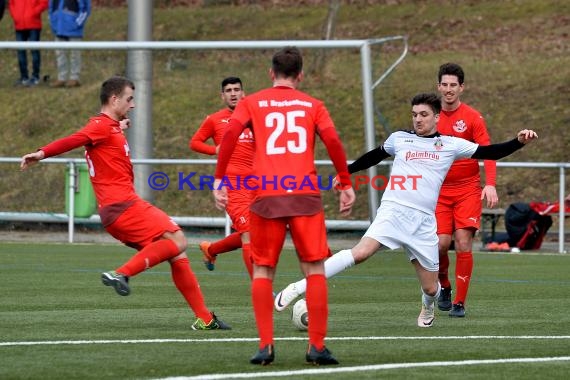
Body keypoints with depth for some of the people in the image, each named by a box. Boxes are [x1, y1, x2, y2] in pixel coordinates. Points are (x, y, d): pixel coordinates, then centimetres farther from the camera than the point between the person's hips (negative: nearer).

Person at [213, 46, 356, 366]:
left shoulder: (251, 104, 13)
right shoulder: (312, 105, 14)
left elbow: (230, 135, -3)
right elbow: (333, 141, 1)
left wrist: (219, 180, 0)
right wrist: (347, 185, 6)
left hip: (266, 195, 0)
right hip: (305, 195, 0)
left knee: (263, 270, 9)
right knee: (315, 269, 5)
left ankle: (266, 346, -1)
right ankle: (317, 346, -1)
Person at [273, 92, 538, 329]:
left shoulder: (451, 145, 10)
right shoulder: (399, 139, 12)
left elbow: (489, 152, 10)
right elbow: (374, 156, 29)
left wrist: (519, 142, -2)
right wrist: (346, 172, 30)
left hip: (424, 221, 2)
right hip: (394, 210, -1)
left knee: (430, 288, 3)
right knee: (361, 252, -28)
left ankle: (428, 307, 43)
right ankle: (299, 288, -29)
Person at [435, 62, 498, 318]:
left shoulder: (472, 118, -4)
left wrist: (490, 185, -22)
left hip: (468, 189, -2)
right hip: (439, 191, 2)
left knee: (463, 243, -10)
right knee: (441, 243, -10)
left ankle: (459, 303, -2)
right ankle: (444, 287, 18)